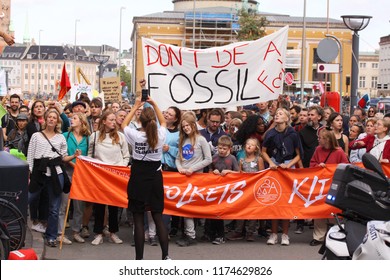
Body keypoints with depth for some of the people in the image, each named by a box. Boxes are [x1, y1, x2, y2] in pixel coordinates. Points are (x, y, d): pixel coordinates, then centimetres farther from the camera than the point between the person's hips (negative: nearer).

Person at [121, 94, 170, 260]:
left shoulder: (135, 135, -12)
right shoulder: (160, 135, -7)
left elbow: (124, 124, 11)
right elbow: (163, 122, 17)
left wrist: (135, 107, 15)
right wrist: (154, 104, 14)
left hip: (138, 178, -2)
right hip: (155, 177, 2)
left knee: (138, 219, 2)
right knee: (158, 218, 9)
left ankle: (139, 258, 3)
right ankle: (165, 256, 7)